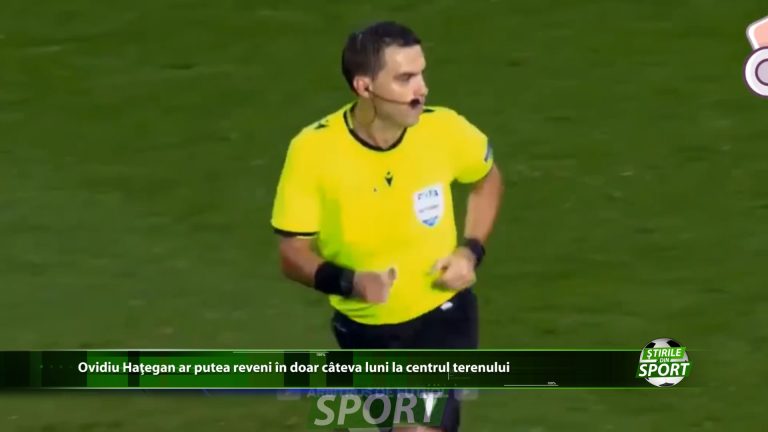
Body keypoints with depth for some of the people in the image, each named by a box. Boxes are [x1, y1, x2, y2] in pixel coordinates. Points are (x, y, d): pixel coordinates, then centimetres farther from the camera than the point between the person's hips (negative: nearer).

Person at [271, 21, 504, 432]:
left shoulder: (443, 129, -18)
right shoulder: (313, 150, -21)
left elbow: (487, 179, 6)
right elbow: (293, 252, -12)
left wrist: (470, 251, -8)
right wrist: (348, 282, -31)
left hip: (440, 315, -1)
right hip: (362, 328, 1)